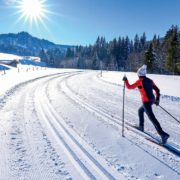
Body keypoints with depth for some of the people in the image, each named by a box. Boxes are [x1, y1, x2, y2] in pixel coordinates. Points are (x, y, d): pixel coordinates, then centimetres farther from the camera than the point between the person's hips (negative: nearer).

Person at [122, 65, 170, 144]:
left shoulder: (140, 81, -10)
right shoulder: (150, 80, 11)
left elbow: (129, 87, -4)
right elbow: (157, 90, 12)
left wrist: (125, 80, 11)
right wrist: (157, 99, 18)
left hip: (146, 101, -9)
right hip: (152, 100, 9)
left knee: (152, 118, -11)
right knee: (140, 111, 29)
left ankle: (163, 134, -17)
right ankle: (141, 126, 42)